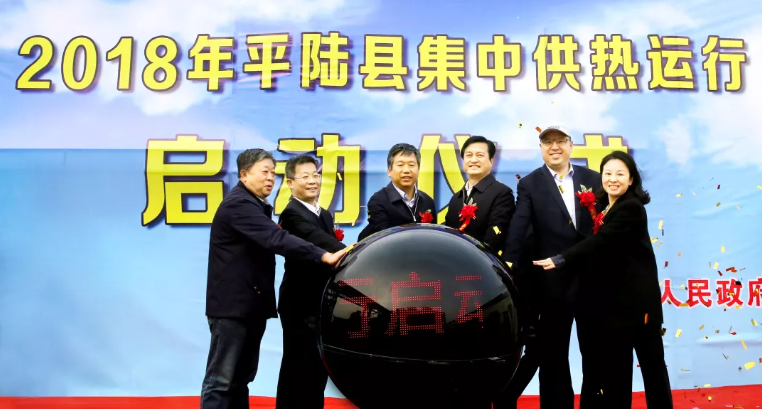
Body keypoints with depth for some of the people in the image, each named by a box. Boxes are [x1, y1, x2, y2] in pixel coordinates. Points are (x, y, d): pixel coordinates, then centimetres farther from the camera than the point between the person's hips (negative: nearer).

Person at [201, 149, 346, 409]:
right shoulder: (239, 204, -17)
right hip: (233, 304, -10)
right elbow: (276, 239, -29)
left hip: (250, 304, 10)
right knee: (220, 379, -3)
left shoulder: (254, 204, 16)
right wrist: (323, 256, -35)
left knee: (241, 377, 15)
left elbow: (267, 242, 15)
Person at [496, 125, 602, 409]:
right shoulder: (529, 185, 1)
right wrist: (509, 264, -24)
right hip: (553, 280, -2)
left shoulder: (593, 179, 7)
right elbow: (518, 230, -11)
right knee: (553, 354, 9)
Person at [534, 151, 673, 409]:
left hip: (637, 299, -7)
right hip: (611, 301, 7)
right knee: (613, 367, 10)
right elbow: (597, 244, 8)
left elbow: (601, 241, -23)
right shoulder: (602, 207, 11)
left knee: (652, 362, 6)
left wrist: (560, 260, -26)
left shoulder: (632, 208, -13)